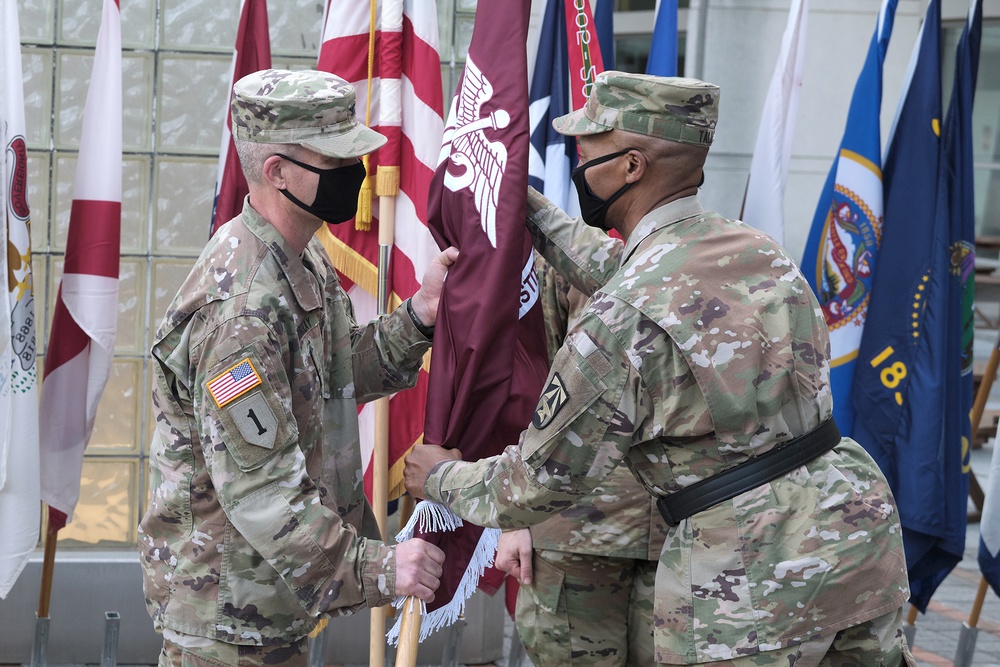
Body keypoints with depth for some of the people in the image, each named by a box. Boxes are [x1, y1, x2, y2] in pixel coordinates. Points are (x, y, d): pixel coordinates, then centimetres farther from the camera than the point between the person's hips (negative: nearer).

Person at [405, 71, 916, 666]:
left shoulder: (621, 321, -16)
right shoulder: (756, 245, 7)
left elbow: (540, 483, -5)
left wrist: (444, 477, 13)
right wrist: (536, 213, 33)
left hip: (755, 581, -7)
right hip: (864, 525, 7)